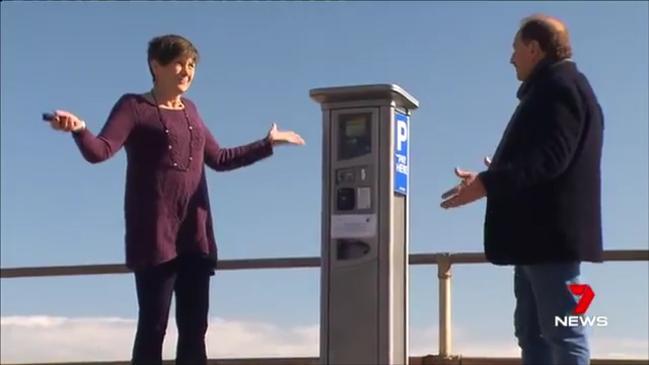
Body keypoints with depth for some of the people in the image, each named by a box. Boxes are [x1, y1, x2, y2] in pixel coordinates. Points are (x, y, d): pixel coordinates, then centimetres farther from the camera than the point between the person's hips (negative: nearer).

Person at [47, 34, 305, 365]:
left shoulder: (189, 110, 19)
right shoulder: (134, 106, 1)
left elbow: (219, 159, 28)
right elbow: (99, 151, -13)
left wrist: (269, 143, 33)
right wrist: (78, 129, -34)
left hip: (195, 233, 6)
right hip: (154, 233, -6)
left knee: (194, 328, 3)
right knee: (153, 326, -9)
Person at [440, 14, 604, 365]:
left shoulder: (560, 86, -11)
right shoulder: (553, 89, 22)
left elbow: (550, 157, -23)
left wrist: (488, 183, -27)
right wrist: (500, 176, 33)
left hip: (552, 232, -11)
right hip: (540, 233, 11)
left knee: (563, 331, -10)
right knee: (532, 331, 11)